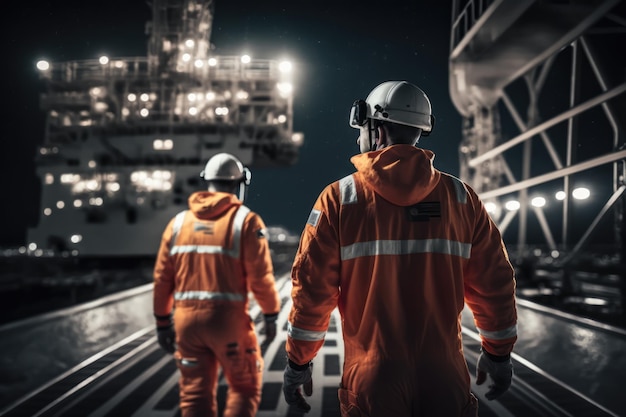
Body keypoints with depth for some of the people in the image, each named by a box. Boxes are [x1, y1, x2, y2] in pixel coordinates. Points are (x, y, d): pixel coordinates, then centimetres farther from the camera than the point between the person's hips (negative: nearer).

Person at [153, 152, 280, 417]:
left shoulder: (179, 222, 7)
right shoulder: (245, 220, -6)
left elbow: (162, 278, 7)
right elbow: (260, 277, -10)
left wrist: (163, 322, 15)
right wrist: (271, 315, 3)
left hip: (187, 319, 4)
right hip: (228, 318, -4)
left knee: (195, 395, 12)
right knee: (245, 388, 15)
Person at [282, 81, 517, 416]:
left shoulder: (339, 198, -7)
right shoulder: (460, 197, -1)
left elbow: (312, 288, -8)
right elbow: (493, 283, 3)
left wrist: (298, 361, 4)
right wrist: (498, 351, 16)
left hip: (372, 378, -1)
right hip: (444, 376, 2)